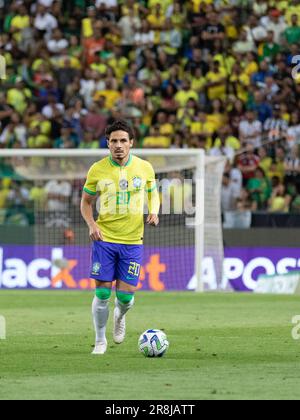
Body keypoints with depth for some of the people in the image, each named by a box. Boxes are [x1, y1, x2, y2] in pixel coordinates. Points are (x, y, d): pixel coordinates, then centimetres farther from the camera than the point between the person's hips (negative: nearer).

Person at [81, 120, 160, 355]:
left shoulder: (145, 168, 0)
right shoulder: (97, 170, -3)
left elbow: (153, 193, 16)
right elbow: (86, 201, 8)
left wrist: (154, 212, -5)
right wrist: (92, 224, -9)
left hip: (133, 241, 1)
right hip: (104, 239, -1)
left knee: (126, 297, -1)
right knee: (102, 293, -3)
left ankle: (120, 317, 35)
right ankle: (100, 341, 14)